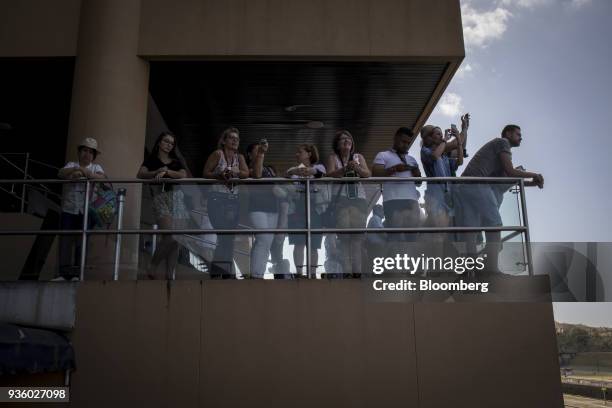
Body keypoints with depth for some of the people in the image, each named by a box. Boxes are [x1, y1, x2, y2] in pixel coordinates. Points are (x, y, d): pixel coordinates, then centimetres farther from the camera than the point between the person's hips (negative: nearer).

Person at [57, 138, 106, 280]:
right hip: (68, 209, 1)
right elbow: (61, 173, -7)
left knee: (82, 242, -4)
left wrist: (83, 171, -21)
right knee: (65, 241, -2)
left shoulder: (96, 167, 11)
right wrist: (76, 169, -24)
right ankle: (64, 273, 1)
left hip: (86, 211, -1)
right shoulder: (71, 165, 14)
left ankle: (77, 274, -1)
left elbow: (102, 177, -10)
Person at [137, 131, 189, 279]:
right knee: (169, 236, -20)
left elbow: (183, 175, 0)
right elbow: (140, 175, -4)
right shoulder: (151, 160, 13)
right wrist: (157, 171, -17)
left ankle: (170, 274, -2)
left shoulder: (177, 160, 19)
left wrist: (166, 171, -12)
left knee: (176, 239, -4)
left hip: (177, 197, 3)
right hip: (160, 197, -3)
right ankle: (152, 267, -5)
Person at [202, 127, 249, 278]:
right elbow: (206, 173, -2)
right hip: (217, 198, -5)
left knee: (230, 236, 4)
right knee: (224, 235, -12)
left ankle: (227, 272, 12)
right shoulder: (217, 154, -1)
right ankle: (216, 271, -4)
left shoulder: (239, 157, 13)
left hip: (233, 199, 5)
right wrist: (219, 175, -17)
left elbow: (246, 174, 0)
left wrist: (235, 172, -18)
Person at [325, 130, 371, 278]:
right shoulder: (333, 157, 12)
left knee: (358, 234, -7)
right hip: (341, 199, -2)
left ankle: (357, 270, -8)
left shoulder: (359, 157, 19)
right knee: (344, 234, -12)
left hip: (358, 198, 2)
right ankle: (346, 270, -14)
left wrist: (357, 168, -16)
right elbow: (330, 174, -4)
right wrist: (345, 169, -22)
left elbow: (368, 174, 5)